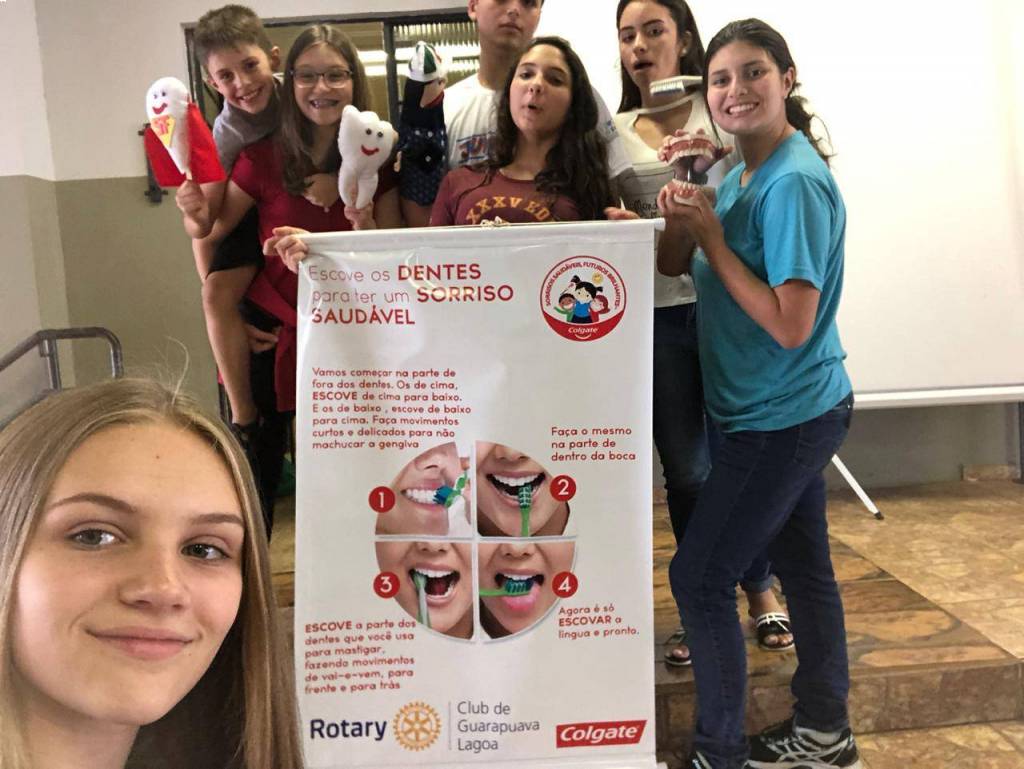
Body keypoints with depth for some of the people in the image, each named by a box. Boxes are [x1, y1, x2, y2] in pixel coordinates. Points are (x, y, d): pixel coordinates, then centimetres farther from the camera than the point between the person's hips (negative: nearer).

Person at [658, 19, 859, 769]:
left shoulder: (794, 182, -20)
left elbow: (790, 325, -25)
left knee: (698, 577, -2)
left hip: (784, 417, -9)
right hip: (788, 410, 9)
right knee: (803, 566, 18)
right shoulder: (743, 173, 8)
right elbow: (681, 268, 9)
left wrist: (709, 234, -20)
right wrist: (680, 221, -11)